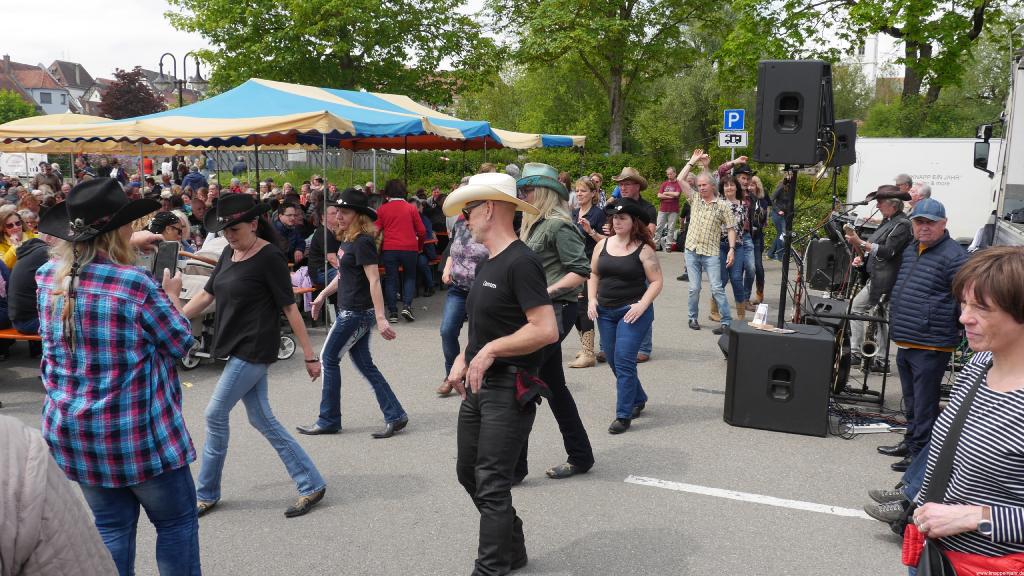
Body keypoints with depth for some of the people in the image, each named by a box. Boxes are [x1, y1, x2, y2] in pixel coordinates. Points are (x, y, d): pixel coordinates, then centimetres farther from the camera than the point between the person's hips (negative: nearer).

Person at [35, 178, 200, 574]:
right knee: (176, 521, 10)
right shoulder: (136, 284, -20)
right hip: (138, 433, -6)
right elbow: (180, 342, -7)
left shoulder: (50, 275, -1)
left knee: (111, 527, 16)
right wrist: (171, 296, 7)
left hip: (72, 429, 6)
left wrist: (127, 246, 22)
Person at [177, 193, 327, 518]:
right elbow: (206, 295, 14)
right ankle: (311, 485, 16)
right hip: (239, 348, 8)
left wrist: (309, 355, -13)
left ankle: (206, 493, 19)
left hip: (255, 349, -8)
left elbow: (289, 307, -14)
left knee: (215, 415, 0)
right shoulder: (229, 253, 9)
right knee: (262, 420, 10)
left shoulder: (270, 257, -14)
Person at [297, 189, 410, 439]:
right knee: (364, 364, 10)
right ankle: (395, 415, 13)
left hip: (356, 313, -9)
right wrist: (322, 295, 25)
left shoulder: (362, 242, -17)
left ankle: (329, 420, 15)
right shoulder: (348, 239, 11)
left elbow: (374, 281, -22)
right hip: (350, 310, 9)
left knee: (329, 359, 2)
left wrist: (380, 318, -27)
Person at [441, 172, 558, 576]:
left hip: (509, 389, -10)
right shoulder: (487, 264, 12)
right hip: (478, 386, 10)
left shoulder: (520, 262, -17)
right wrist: (463, 359, 7)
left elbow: (546, 330, -25)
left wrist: (492, 350, -19)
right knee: (468, 471, 18)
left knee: (491, 484, -3)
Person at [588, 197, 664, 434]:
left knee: (623, 361, -11)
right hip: (605, 312, 6)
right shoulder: (603, 245, 6)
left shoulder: (643, 249, -7)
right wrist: (592, 299, 2)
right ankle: (638, 399, 35)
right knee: (614, 362, 13)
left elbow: (656, 281, -6)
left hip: (632, 311, -6)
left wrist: (642, 305, -17)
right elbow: (593, 274, 15)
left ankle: (623, 415, -2)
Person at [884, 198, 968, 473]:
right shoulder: (910, 250, 14)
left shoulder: (953, 256, -13)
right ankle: (910, 442, 35)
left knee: (924, 403, 0)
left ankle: (920, 451, 10)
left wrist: (965, 334, -13)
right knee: (911, 399, 21)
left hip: (930, 347, -9)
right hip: (905, 342, 9)